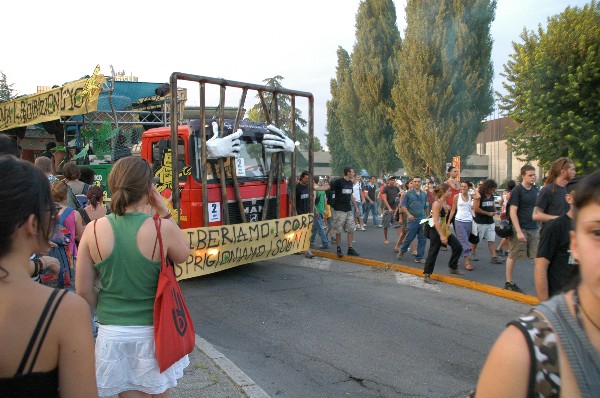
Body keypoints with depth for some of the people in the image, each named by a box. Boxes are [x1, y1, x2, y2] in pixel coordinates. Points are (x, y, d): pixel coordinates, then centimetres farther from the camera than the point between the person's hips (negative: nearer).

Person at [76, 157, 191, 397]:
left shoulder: (94, 230, -9)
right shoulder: (162, 229, -17)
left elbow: (84, 291, -2)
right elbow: (183, 255, 5)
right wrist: (165, 214, -1)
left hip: (113, 333, 2)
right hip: (154, 332, -1)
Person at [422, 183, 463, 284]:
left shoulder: (445, 202, 7)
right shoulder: (437, 204, -20)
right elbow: (436, 221, -25)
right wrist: (441, 236, -28)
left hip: (445, 229, 9)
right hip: (436, 230, -9)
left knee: (458, 247, 6)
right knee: (433, 253, -1)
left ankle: (453, 268, 24)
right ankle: (426, 276, 9)